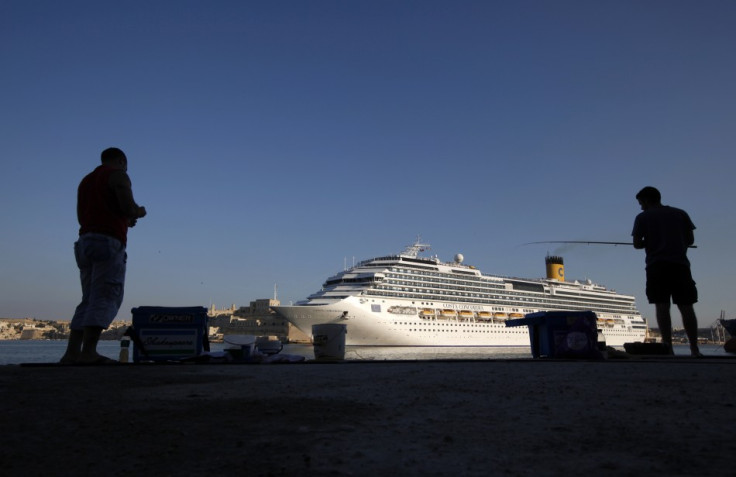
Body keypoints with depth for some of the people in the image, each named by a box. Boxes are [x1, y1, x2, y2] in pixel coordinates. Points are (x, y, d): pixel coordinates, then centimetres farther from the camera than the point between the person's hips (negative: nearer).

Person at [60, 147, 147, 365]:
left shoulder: (86, 180, 26)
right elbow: (129, 208, -13)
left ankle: (72, 352, -2)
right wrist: (140, 212, 11)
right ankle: (88, 352, -21)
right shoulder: (118, 176, 1)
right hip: (109, 242, -8)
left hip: (85, 241, 8)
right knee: (107, 298, -12)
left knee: (89, 300, 7)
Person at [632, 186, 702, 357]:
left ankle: (668, 346, -11)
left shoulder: (642, 217, 5)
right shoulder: (680, 213, 14)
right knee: (686, 306, 3)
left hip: (657, 265, -3)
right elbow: (690, 239, 13)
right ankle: (694, 348, -1)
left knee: (662, 306, -6)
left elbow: (637, 244, -1)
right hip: (680, 263, 3)